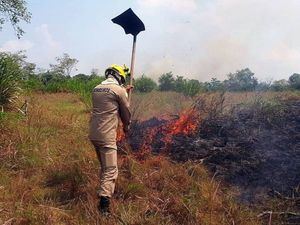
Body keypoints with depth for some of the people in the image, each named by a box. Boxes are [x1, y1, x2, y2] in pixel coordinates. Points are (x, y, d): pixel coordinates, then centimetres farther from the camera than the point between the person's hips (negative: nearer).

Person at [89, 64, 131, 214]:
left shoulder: (96, 89, 12)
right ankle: (103, 204, -14)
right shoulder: (119, 90, -8)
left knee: (104, 166, 24)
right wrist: (126, 126, 22)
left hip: (93, 134, 8)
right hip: (107, 136, -8)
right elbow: (125, 112, 3)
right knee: (110, 170, -5)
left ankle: (106, 190, 38)